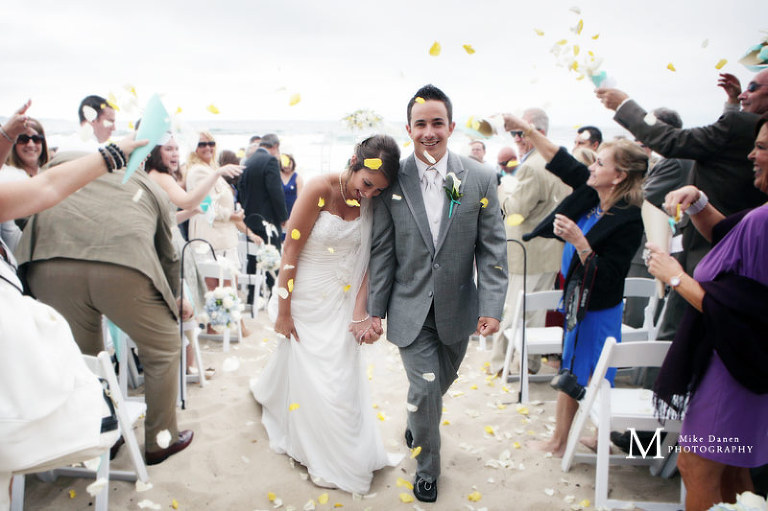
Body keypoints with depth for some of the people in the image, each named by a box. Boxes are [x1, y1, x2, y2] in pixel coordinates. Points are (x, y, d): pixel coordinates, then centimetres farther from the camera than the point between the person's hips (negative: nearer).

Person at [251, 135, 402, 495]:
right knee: (311, 375, 8)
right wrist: (283, 311, -13)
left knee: (342, 377, 12)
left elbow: (368, 260, -5)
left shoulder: (371, 204, -6)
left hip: (341, 303, 4)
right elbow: (291, 252, -17)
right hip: (307, 300, -4)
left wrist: (361, 313, -14)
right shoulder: (321, 189, -20)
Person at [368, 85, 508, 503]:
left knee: (439, 385, 20)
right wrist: (376, 310, -1)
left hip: (458, 310, 2)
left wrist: (492, 307, -11)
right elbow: (382, 252, -3)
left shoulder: (481, 178, -6)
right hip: (411, 311, -2)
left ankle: (415, 426, 54)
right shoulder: (392, 180, -7)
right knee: (425, 391, -3)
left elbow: (492, 249, -4)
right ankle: (427, 469, 24)